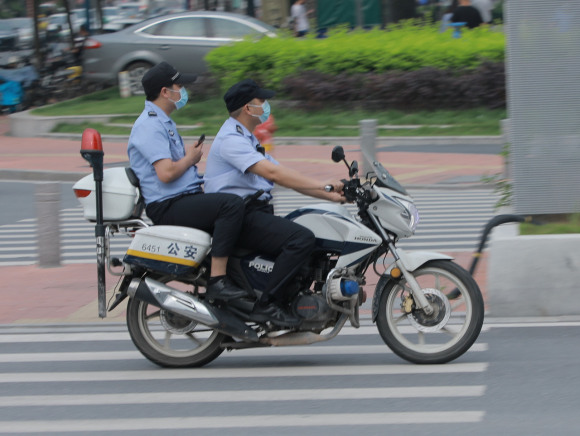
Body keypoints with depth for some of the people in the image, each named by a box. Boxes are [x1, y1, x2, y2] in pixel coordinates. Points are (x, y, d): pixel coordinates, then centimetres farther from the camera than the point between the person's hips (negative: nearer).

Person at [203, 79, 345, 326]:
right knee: (302, 239, -27)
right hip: (239, 216, -11)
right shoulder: (231, 139, -12)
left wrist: (330, 196, 9)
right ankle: (268, 304, -25)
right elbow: (272, 173, -24)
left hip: (258, 211, 11)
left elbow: (286, 177, 20)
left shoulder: (247, 140, 23)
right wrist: (324, 186, -24)